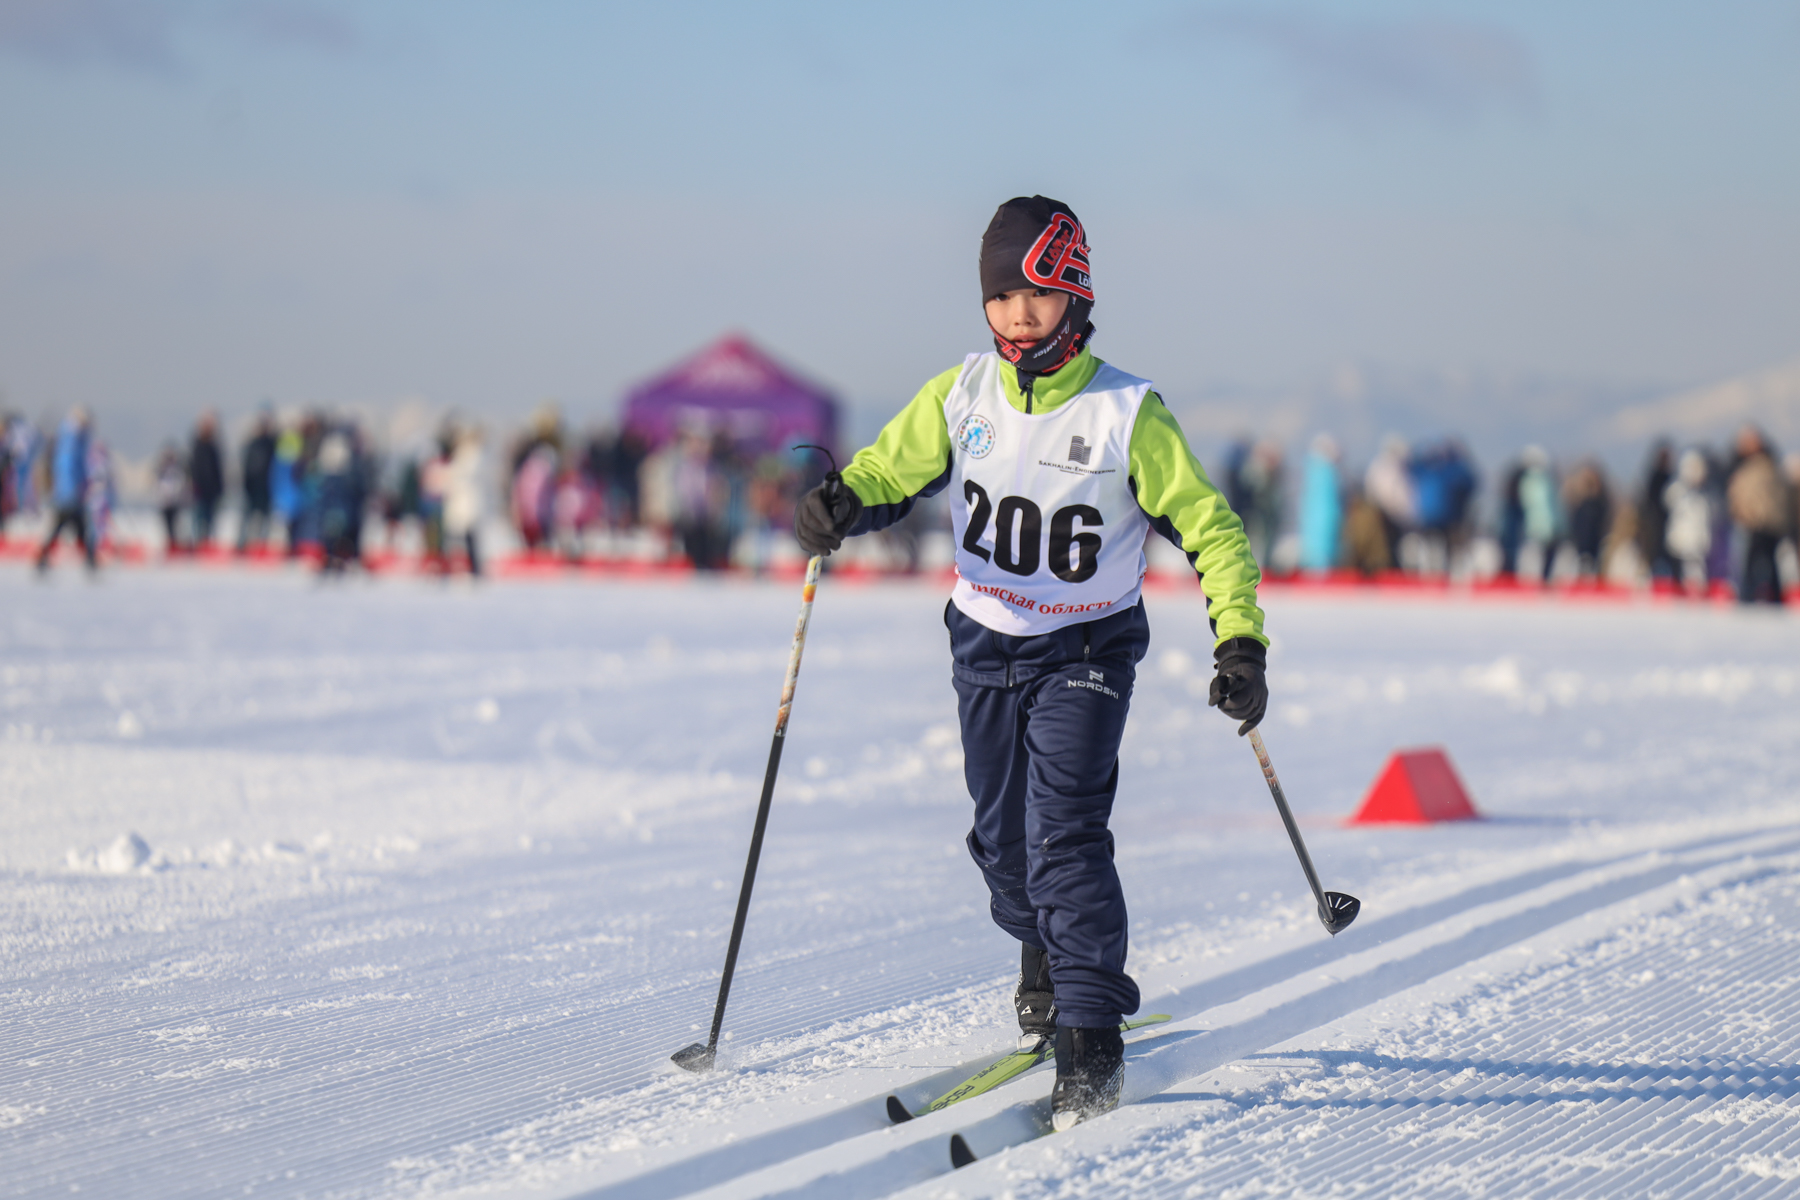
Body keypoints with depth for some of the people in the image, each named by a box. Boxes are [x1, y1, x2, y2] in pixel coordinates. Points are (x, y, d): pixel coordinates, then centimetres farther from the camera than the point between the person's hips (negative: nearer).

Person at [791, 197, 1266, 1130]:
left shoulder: (1128, 415, -15)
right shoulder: (961, 397, -6)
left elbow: (1209, 528, -8)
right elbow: (891, 472, 4)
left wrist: (1240, 643, -17)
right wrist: (839, 503, -20)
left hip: (1086, 650, -4)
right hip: (986, 642, 4)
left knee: (1065, 834, -18)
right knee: (1001, 839, 14)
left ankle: (1091, 1044, -15)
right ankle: (1045, 957, 45)